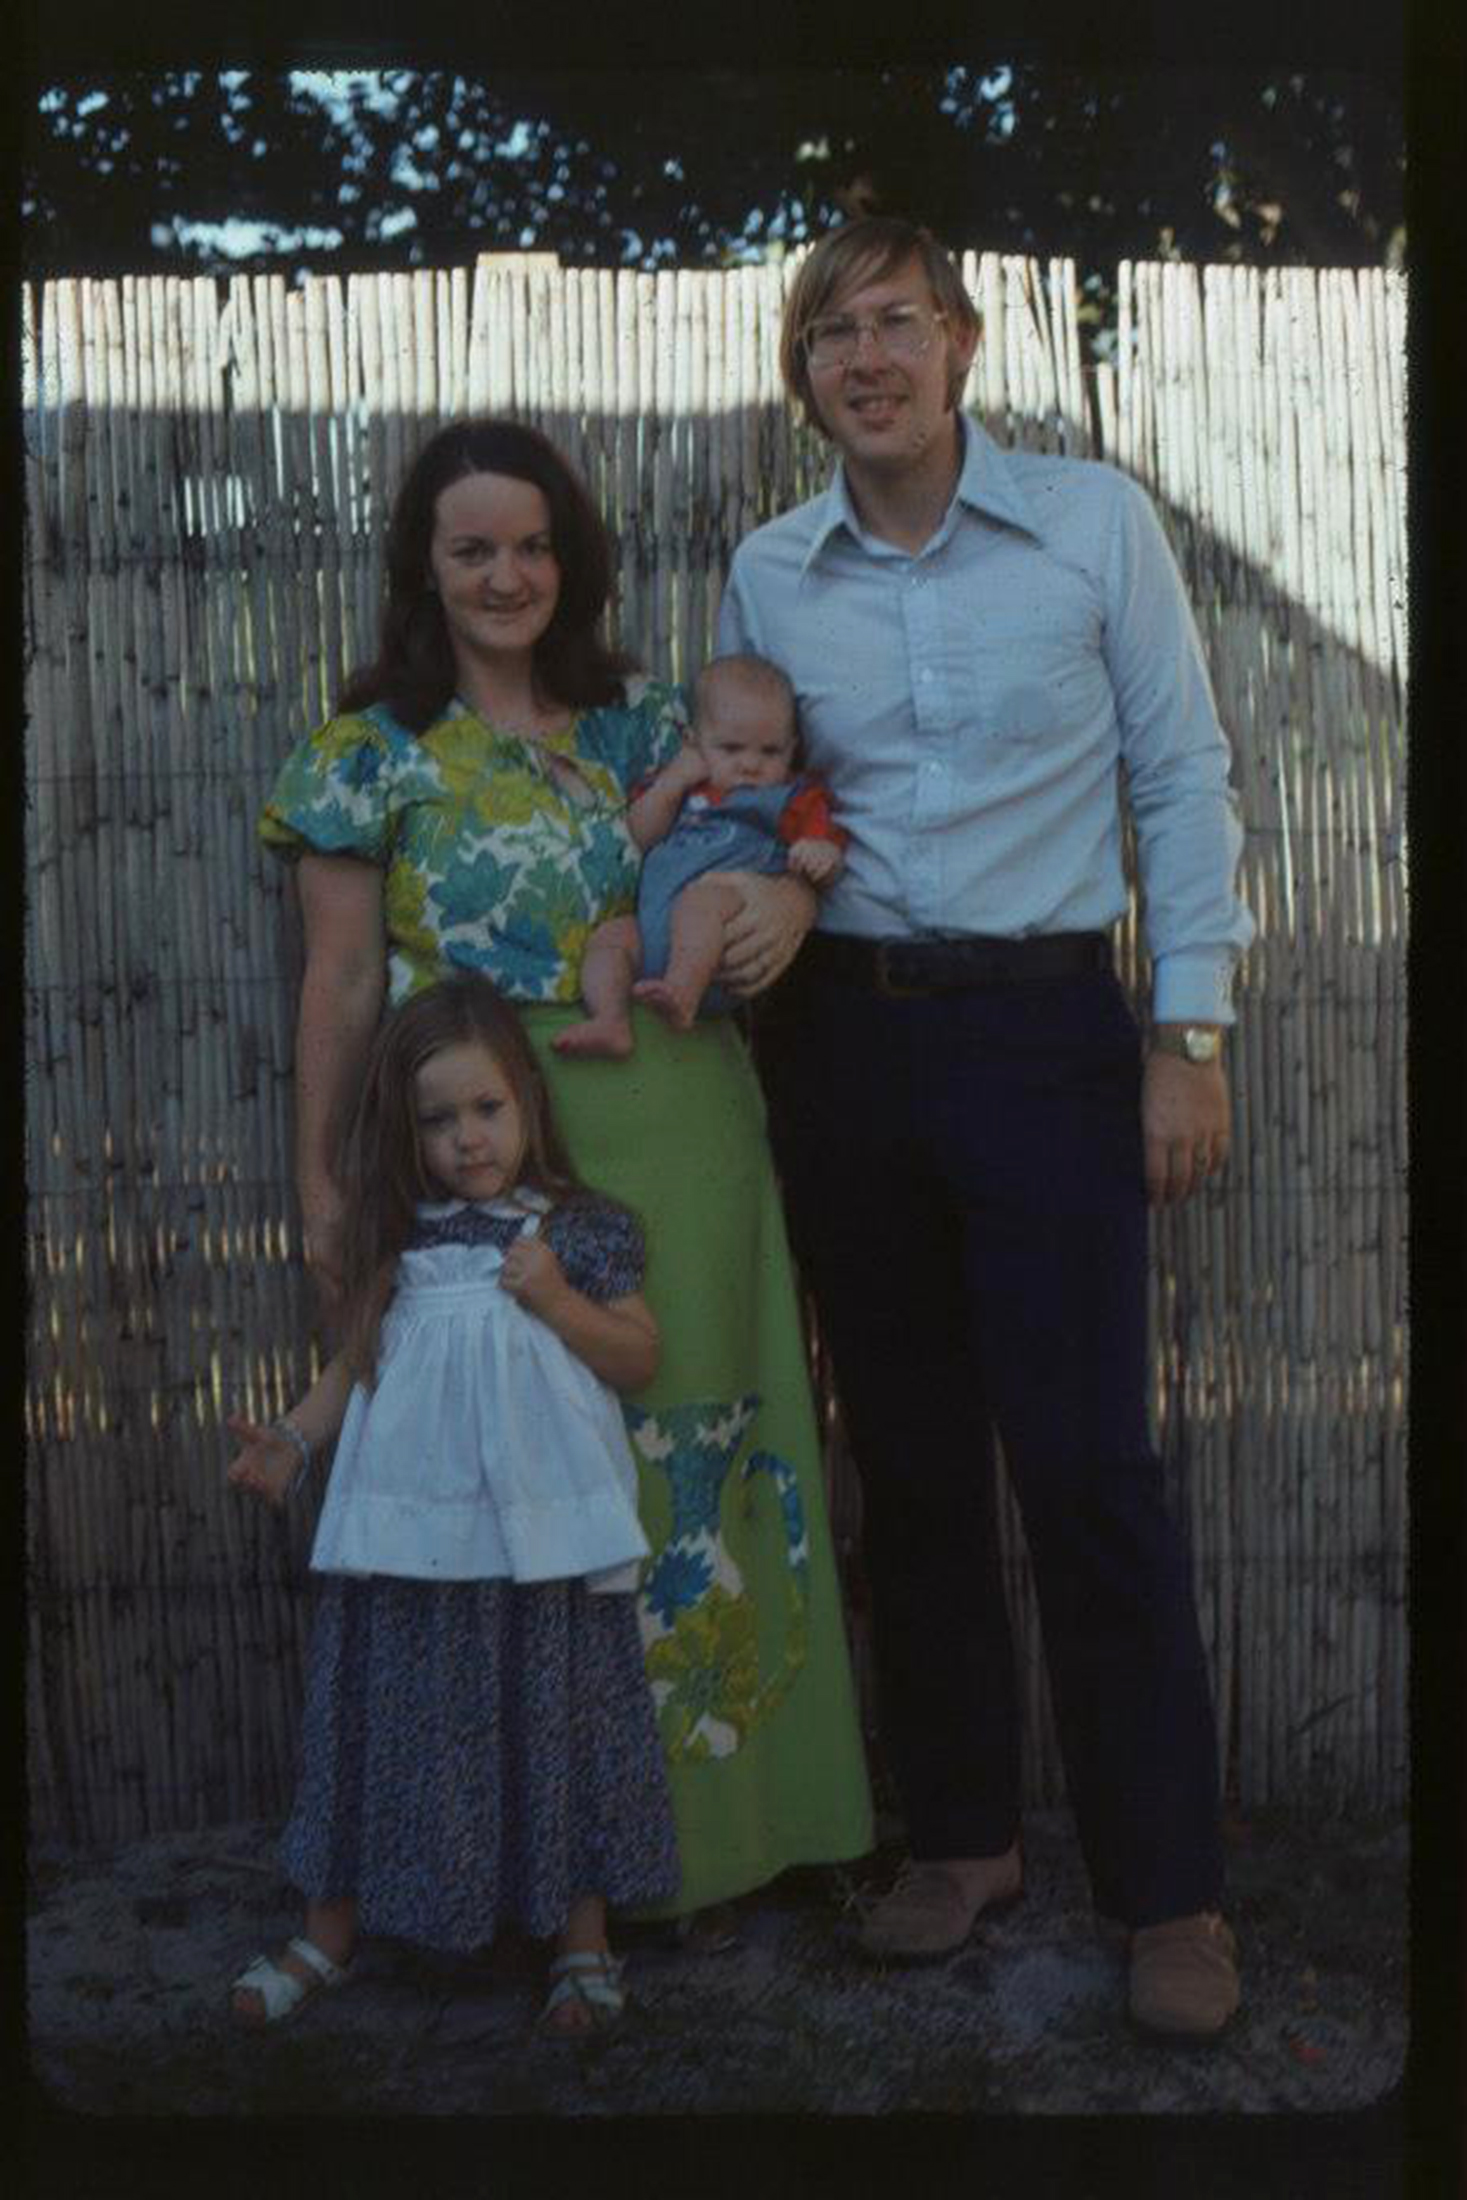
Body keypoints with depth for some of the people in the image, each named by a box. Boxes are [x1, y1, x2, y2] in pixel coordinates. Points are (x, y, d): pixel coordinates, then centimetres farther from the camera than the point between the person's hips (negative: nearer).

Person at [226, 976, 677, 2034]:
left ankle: (584, 1939, 23)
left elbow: (641, 1358, 0)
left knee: (554, 1719, 6)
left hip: (541, 1531, -2)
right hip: (412, 1529, 2)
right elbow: (357, 1362, 13)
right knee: (390, 1719, 10)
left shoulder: (580, 1229, 0)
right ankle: (331, 1929, 28)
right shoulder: (397, 1240, 7)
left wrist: (556, 1299, -13)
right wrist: (291, 1440, -1)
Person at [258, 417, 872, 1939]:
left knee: (693, 1456, 7)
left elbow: (761, 828, 17)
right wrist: (320, 1179, -2)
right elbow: (343, 985, 2)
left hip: (674, 1143, 3)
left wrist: (796, 894, -7)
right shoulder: (372, 754, 3)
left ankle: (702, 1823, 24)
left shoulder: (646, 721, 9)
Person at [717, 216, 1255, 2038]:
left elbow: (1182, 781, 0)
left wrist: (1188, 1033, -6)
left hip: (1044, 1032, -3)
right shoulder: (765, 576, 8)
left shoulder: (1096, 524, 0)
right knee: (911, 1462, 10)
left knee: (1086, 1466, -5)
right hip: (841, 1039, 3)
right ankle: (962, 1835, 25)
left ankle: (1167, 1889, 10)